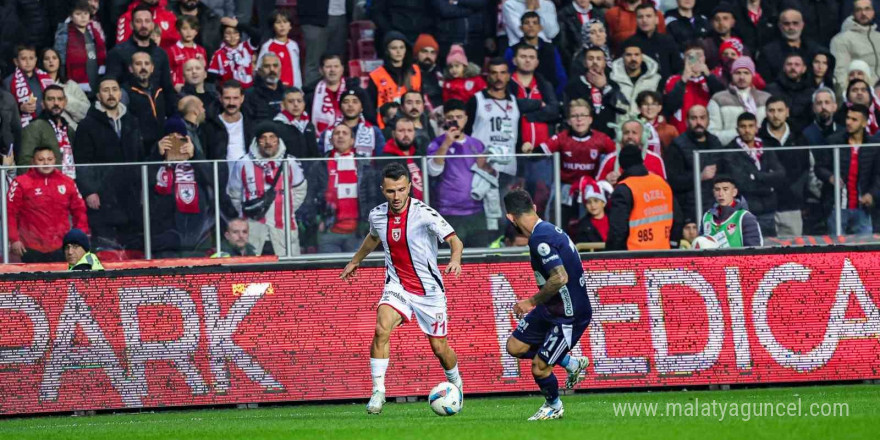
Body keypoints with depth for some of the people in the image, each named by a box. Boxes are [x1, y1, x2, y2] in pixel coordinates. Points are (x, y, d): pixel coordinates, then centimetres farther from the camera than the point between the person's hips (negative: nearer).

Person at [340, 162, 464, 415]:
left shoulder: (424, 214, -20)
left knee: (439, 348, 5)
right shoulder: (377, 216, -4)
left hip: (429, 289, -3)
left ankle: (456, 385, 37)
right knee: (381, 329, -24)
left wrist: (455, 259, -47)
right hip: (397, 286, 3)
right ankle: (378, 391, -18)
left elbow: (454, 240, -25)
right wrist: (355, 261, 34)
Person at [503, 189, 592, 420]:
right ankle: (573, 364, 24)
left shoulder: (540, 238, -26)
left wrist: (531, 302, -21)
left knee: (539, 368, -3)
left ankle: (554, 407, 25)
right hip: (552, 309, 10)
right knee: (515, 346, 11)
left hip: (570, 314, -10)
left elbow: (560, 278, -33)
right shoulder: (548, 230, 5)